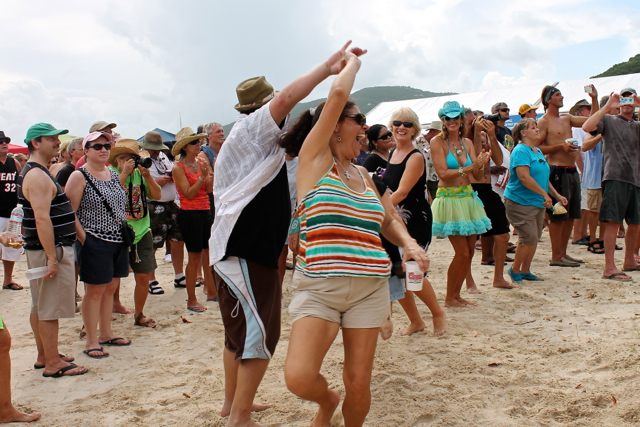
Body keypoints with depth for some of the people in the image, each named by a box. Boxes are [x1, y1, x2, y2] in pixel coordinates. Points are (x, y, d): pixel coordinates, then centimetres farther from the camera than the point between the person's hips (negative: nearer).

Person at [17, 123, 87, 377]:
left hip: (39, 249, 11)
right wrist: (52, 258, -26)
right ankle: (53, 364, 3)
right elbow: (42, 218, -25)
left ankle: (44, 356, 26)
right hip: (50, 249, -11)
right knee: (50, 309, -4)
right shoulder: (38, 176, -17)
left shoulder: (33, 173, 17)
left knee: (39, 307, 16)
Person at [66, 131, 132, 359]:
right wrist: (83, 237, -16)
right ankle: (91, 341, 10)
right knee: (95, 291, 0)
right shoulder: (79, 176, -9)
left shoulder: (113, 174, 12)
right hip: (95, 242, -7)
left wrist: (125, 232, 12)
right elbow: (69, 211, -13)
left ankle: (106, 333, 26)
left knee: (111, 288, 14)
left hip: (118, 240, 7)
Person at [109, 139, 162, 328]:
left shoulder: (140, 173, 7)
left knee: (143, 277, 9)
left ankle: (139, 315, 25)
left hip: (142, 232, 5)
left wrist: (147, 175, -9)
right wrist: (124, 173, -21)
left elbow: (157, 195, 3)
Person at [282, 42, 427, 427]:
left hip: (370, 289, 5)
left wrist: (409, 244, 3)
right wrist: (350, 61, 7)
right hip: (318, 286, -4)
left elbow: (388, 221, 23)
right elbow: (337, 95, -10)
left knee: (359, 383, 5)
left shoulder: (364, 176, 15)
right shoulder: (315, 158, -1)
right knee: (299, 378, -16)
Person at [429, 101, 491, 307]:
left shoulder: (467, 143, 10)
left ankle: (457, 294, 21)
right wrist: (470, 167, -23)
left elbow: (478, 176, 4)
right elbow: (443, 173, -16)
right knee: (462, 252, -7)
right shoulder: (437, 142, -7)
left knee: (470, 251, 7)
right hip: (449, 199, -6)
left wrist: (481, 164, -17)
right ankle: (449, 298, 8)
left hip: (468, 198, 6)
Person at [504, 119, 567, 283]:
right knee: (529, 237, -10)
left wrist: (557, 195, 19)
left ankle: (525, 271, 23)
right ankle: (515, 270, 8)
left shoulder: (538, 151, 15)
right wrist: (545, 194, -21)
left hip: (537, 202, 9)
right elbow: (524, 177, -24)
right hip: (520, 202, -9)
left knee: (535, 238, 11)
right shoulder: (521, 151, -14)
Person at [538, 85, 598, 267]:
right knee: (557, 215, -6)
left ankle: (563, 253, 19)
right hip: (557, 171, -8)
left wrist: (594, 99, 9)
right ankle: (556, 257, -1)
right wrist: (560, 146, -19)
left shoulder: (567, 119, 18)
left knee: (571, 215, 11)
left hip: (572, 170, 9)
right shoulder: (544, 121, -5)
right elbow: (537, 147, -12)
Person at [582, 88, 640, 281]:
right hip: (615, 177, -6)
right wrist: (608, 107, -13)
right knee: (613, 222, -10)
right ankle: (609, 268, -10)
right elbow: (587, 127, -13)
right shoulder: (608, 120, 6)